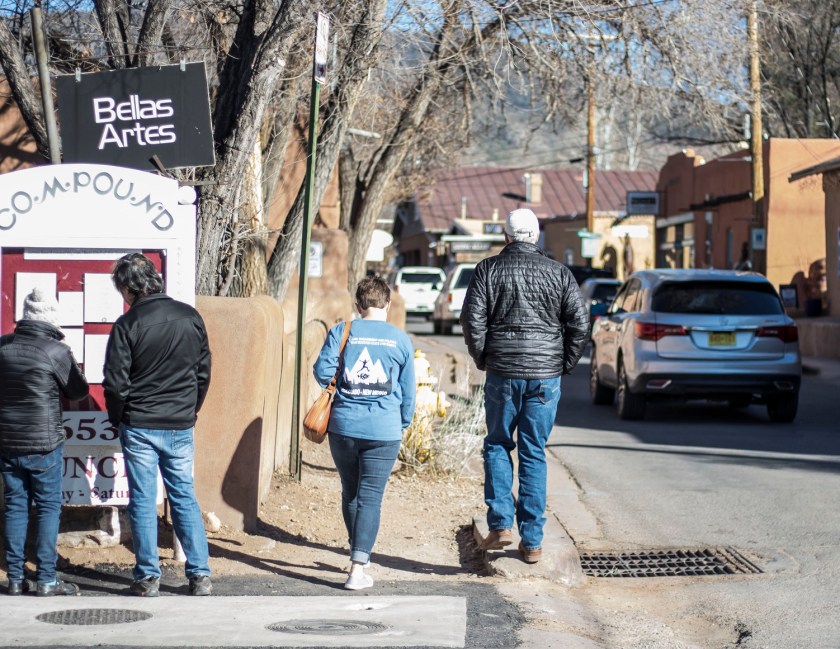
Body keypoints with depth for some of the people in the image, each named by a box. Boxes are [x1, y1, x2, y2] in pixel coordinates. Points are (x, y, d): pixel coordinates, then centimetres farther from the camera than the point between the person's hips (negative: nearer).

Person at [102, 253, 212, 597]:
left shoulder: (128, 324, -12)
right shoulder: (190, 317, 2)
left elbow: (115, 383, -10)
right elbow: (204, 372, 9)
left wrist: (117, 418, 7)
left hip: (139, 427, -4)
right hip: (181, 427, 4)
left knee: (143, 501, 4)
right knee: (184, 497, 11)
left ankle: (148, 578, 6)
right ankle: (200, 575, 8)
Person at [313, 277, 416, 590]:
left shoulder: (341, 332, 1)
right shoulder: (400, 339, 4)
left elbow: (322, 370, -5)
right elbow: (407, 390, 9)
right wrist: (403, 424, 24)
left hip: (343, 426, 1)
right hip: (384, 431, -1)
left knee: (350, 493, 18)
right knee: (371, 497, -2)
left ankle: (359, 555, 31)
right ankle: (358, 568, -10)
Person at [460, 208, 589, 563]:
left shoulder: (489, 269, 0)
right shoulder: (559, 272, 4)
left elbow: (472, 318, -6)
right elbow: (580, 322, -1)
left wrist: (483, 359, 5)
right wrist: (565, 363, 9)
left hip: (502, 373, -1)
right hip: (546, 375, 1)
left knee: (497, 446, 15)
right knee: (534, 454, 6)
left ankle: (500, 524, 2)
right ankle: (532, 541, 6)